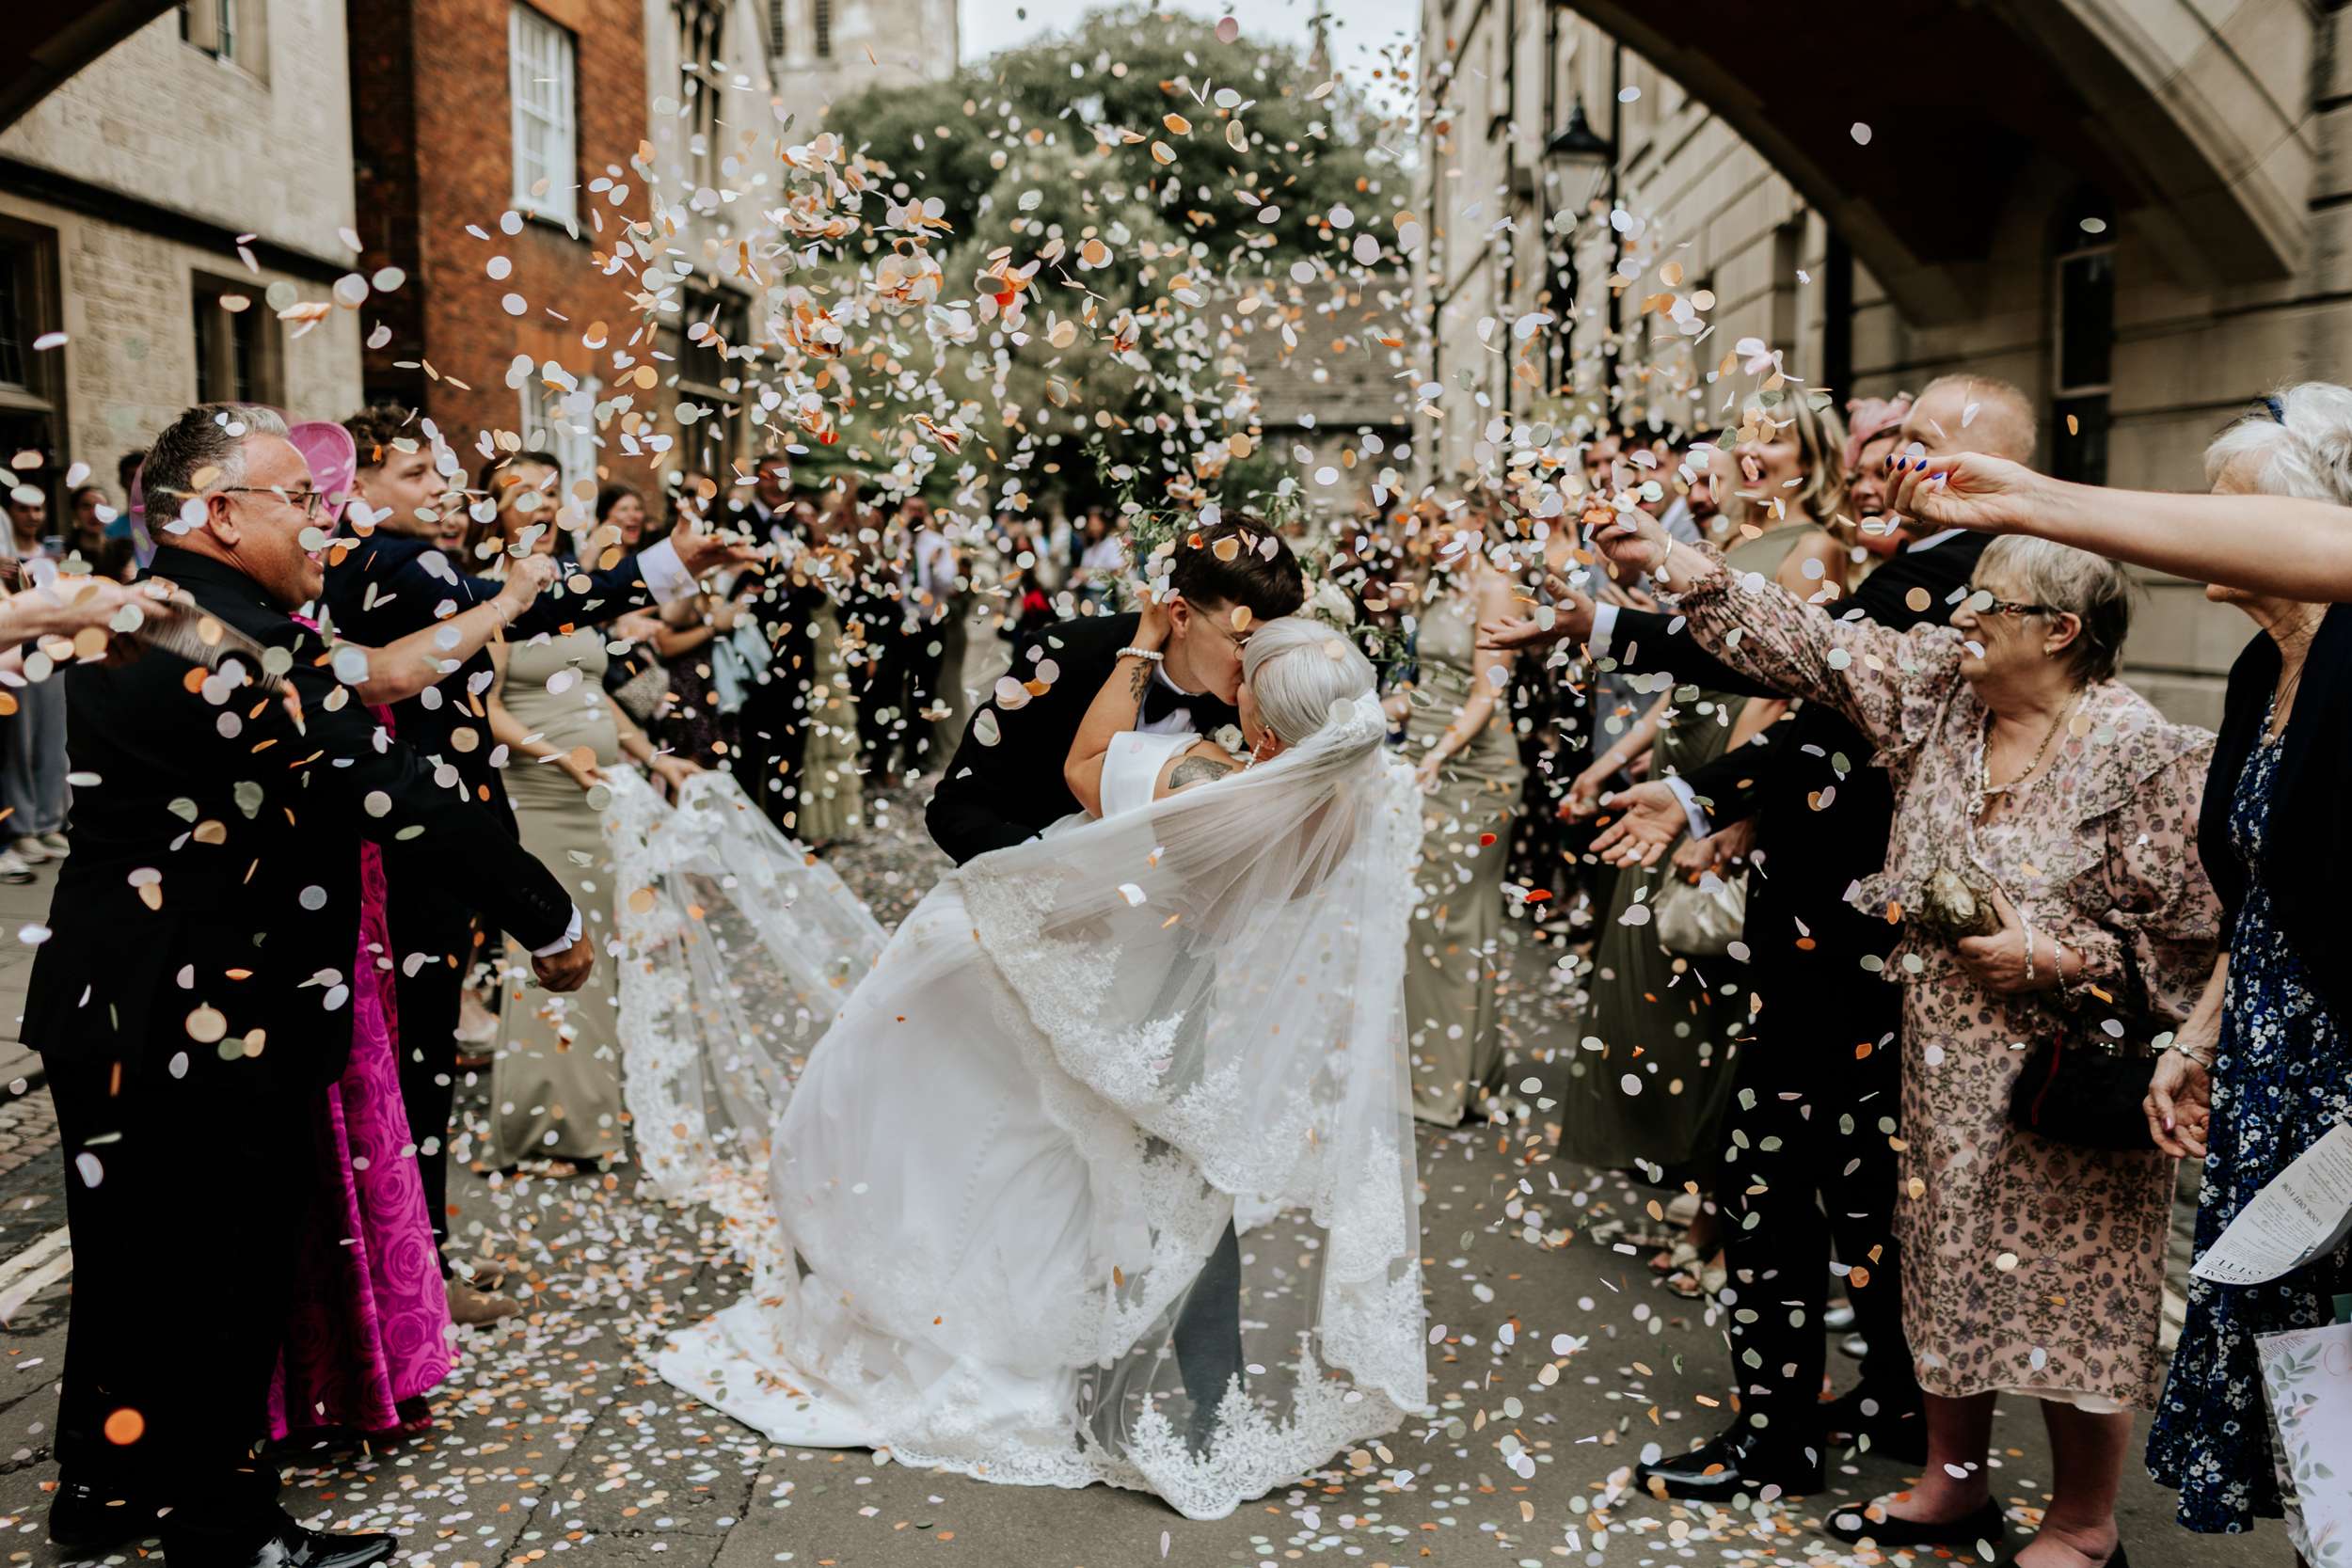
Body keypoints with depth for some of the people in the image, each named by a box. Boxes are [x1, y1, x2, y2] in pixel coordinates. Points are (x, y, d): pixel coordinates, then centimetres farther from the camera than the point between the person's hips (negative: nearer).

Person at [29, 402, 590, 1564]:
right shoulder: (247, 642, -23)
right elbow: (396, 800, -25)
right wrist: (549, 920, -19)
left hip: (103, 1003, 9)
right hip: (215, 1024, -9)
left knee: (129, 1248, 22)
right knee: (225, 1271, 6)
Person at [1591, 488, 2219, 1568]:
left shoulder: (2149, 758, -14)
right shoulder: (1937, 689, 1)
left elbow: (2191, 940, -11)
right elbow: (1808, 645, 0)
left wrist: (2055, 958, -21)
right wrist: (1673, 561, -4)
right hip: (1943, 1067, 6)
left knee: (2069, 1294, 6)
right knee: (1948, 1267, 17)